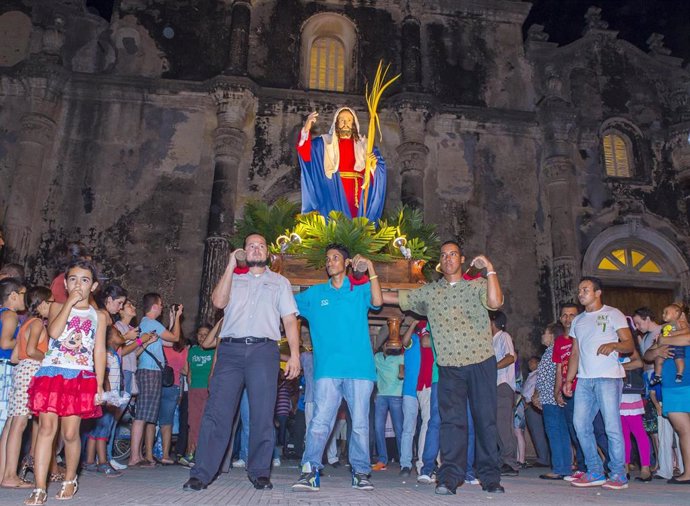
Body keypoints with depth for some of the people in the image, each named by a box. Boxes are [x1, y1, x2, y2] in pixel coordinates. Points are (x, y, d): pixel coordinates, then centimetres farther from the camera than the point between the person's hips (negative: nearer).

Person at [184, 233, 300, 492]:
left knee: (262, 416, 1)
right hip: (230, 349, 1)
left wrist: (294, 355, -2)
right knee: (216, 412, -4)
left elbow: (290, 321, 9)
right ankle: (201, 473, 0)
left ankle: (260, 473, 11)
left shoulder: (280, 282, 16)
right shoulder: (233, 279, 19)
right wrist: (230, 266, -1)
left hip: (263, 350, 0)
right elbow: (218, 301, -1)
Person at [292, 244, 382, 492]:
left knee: (360, 423, 4)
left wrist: (371, 269, -11)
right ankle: (310, 471, -6)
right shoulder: (314, 293, 16)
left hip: (359, 367, 0)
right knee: (320, 421, -9)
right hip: (328, 367, 1)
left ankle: (360, 473, 14)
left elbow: (377, 301, -8)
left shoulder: (360, 289, 11)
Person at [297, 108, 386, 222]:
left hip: (357, 193, 2)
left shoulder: (363, 143, 14)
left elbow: (380, 167, 8)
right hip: (335, 191, -2)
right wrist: (306, 129, -20)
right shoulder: (325, 142, 9)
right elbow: (306, 154, -6)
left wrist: (373, 164, -16)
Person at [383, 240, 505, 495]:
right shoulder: (428, 292, 11)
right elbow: (395, 298, 15)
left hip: (481, 362, -1)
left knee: (486, 419, 4)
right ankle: (450, 476, 2)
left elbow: (495, 302, -17)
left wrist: (490, 269, -18)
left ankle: (490, 476, 15)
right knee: (452, 420, -2)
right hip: (449, 366, 1)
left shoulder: (477, 285, 3)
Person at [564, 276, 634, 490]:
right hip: (584, 379, 6)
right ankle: (595, 472, 11)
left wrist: (613, 345, -23)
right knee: (581, 425, 1)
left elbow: (630, 344, -2)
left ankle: (618, 474, 4)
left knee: (612, 426, -6)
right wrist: (568, 380, 12)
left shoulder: (612, 314, 5)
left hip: (608, 378, -5)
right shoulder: (578, 320, 20)